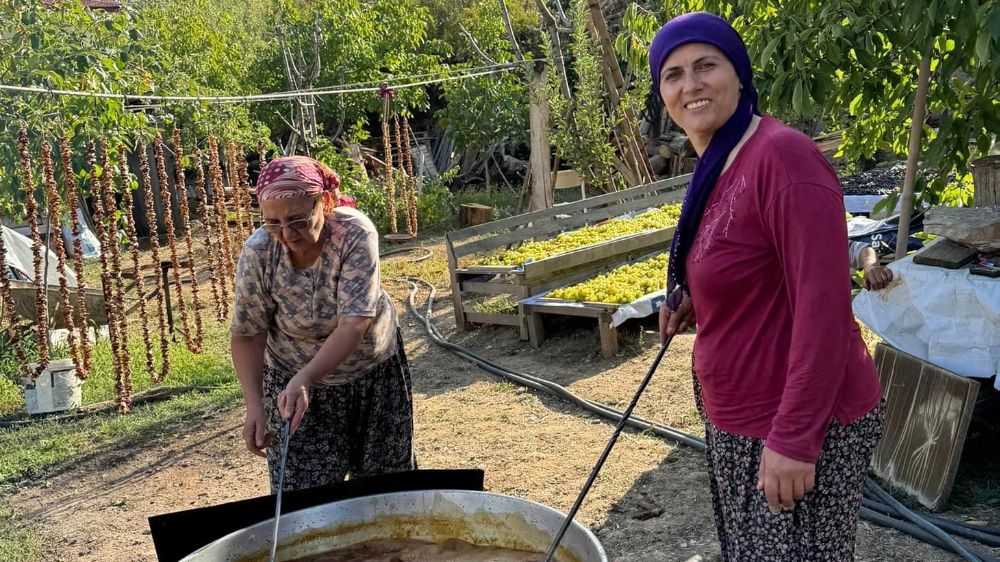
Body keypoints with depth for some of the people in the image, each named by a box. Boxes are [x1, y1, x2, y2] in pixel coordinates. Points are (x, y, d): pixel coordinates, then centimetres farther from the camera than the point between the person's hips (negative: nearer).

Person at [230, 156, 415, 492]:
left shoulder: (356, 234, -27)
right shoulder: (257, 253, -21)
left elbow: (354, 325, -33)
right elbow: (247, 335, -13)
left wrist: (304, 380, -43)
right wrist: (254, 405, -23)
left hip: (374, 372, 0)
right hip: (293, 381, 0)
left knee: (385, 475, 15)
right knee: (304, 492, 1)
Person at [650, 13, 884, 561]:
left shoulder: (782, 156, -22)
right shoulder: (715, 166, 7)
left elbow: (823, 308, -25)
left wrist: (793, 440, -24)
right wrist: (693, 300, 4)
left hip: (797, 425, -9)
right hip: (740, 416, 9)